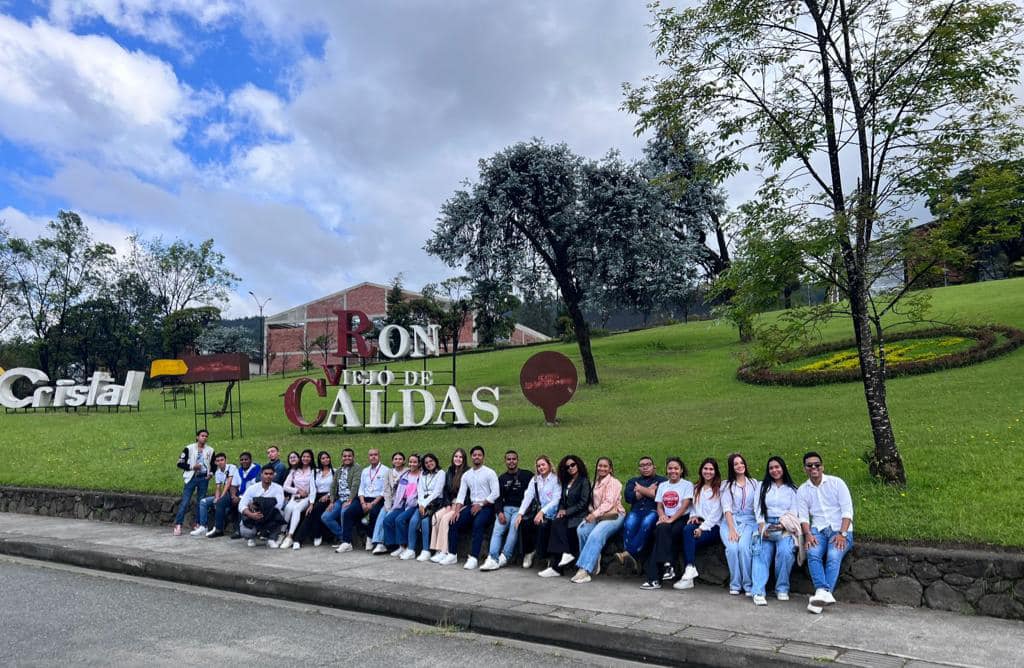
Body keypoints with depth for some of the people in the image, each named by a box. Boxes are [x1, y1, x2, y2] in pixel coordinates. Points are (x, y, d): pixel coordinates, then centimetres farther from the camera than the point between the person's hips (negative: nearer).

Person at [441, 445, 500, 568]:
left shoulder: (489, 473, -3)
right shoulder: (466, 475, 13)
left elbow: (495, 493, -10)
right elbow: (461, 494, 6)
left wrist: (480, 505, -14)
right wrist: (456, 510, -8)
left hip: (486, 506, -5)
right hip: (472, 505, 6)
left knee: (478, 524, -32)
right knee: (454, 523, -13)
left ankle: (473, 558, -31)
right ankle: (452, 555, -4)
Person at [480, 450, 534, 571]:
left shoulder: (526, 475, 4)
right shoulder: (502, 478, 16)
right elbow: (498, 497, 11)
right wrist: (500, 512, -7)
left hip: (521, 508, -3)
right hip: (506, 508, 3)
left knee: (514, 525, -31)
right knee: (497, 528, -21)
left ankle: (504, 557, -27)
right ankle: (492, 559, -30)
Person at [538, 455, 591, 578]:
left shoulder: (584, 481, -3)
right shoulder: (566, 482, 19)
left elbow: (583, 503, -10)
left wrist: (566, 512, -12)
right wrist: (561, 510, -1)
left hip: (578, 516, -6)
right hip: (566, 515, 6)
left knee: (557, 525, -29)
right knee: (556, 523, -26)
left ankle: (555, 566, -27)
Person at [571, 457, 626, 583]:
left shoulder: (614, 482, -3)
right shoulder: (596, 482, 18)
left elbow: (609, 503, -13)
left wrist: (595, 514, -22)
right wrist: (591, 513, -5)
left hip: (613, 515, -6)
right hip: (597, 516, 6)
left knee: (596, 535, -33)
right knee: (581, 530, -24)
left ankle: (584, 570, -34)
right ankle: (594, 562, -13)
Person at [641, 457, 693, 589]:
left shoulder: (687, 485, 4)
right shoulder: (662, 486, 20)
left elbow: (684, 506, -7)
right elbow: (659, 506, 14)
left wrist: (671, 519, -19)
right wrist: (662, 515, -9)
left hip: (681, 519, -4)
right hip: (666, 520, 4)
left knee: (662, 530, -30)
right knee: (661, 529, -32)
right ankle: (667, 565, -34)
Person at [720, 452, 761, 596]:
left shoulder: (754, 483, 15)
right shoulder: (727, 485, 12)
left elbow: (757, 506, 3)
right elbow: (726, 508, 0)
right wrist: (732, 529, -14)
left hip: (748, 522, 0)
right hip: (730, 522, 0)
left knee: (744, 547, -29)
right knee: (732, 548, -27)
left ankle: (748, 584, -17)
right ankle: (734, 584, -13)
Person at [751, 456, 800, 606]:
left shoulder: (792, 489, 15)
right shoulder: (763, 487, 19)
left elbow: (794, 512, 6)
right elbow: (758, 508, 10)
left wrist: (783, 525, -12)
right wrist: (762, 526, -7)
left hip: (785, 527, -1)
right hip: (766, 526, 1)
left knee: (785, 551, -30)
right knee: (762, 553, -25)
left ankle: (782, 589, -16)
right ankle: (758, 592, -34)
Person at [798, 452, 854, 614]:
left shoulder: (836, 483, 1)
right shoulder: (802, 490, 10)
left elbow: (847, 511, -4)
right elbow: (803, 516, 5)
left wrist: (842, 534, -16)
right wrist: (808, 534, -14)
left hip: (840, 529, -2)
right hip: (818, 530, 2)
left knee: (833, 556, -30)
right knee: (813, 554, -29)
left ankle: (821, 594, -36)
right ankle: (824, 593, -39)